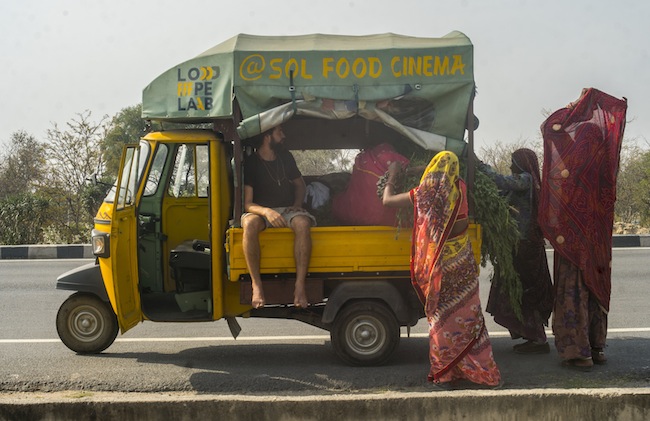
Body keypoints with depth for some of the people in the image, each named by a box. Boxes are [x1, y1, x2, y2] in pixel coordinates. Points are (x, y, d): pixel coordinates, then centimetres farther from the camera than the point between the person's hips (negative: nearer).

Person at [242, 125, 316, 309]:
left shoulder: (285, 157, 11)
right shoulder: (250, 163, -4)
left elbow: (300, 185, 23)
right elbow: (247, 204, -11)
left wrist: (297, 204, 1)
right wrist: (266, 211, -31)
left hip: (287, 210, 3)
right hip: (261, 211, -3)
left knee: (303, 223, -34)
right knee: (250, 223, -39)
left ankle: (300, 285, -34)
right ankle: (256, 285, -33)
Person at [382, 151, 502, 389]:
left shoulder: (423, 195, -10)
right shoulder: (460, 190, -2)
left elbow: (387, 200, 1)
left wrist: (392, 177, 20)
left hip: (437, 266, -2)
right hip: (462, 266, 2)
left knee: (441, 318, 8)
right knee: (467, 316, 9)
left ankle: (445, 375, 13)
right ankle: (483, 372, 13)